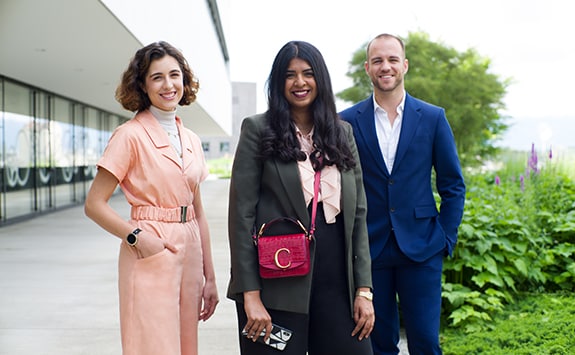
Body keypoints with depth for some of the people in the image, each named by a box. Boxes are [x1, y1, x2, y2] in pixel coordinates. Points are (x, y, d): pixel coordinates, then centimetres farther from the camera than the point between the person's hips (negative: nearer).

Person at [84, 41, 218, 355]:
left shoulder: (191, 140, 11)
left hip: (189, 255, 6)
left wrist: (210, 277, 13)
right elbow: (94, 204, -7)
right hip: (150, 257, -6)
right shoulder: (131, 135, -7)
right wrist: (137, 237, -20)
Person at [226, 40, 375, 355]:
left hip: (337, 283, 4)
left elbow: (358, 212, 10)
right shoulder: (258, 130, 0)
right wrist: (250, 294, -13)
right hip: (278, 285, -3)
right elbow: (241, 214, -6)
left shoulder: (342, 132, 12)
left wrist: (364, 289, 3)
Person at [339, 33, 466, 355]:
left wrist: (446, 239, -1)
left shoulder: (433, 118, 2)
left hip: (421, 248, 0)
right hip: (368, 249, 0)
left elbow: (453, 184, 5)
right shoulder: (348, 121, 1)